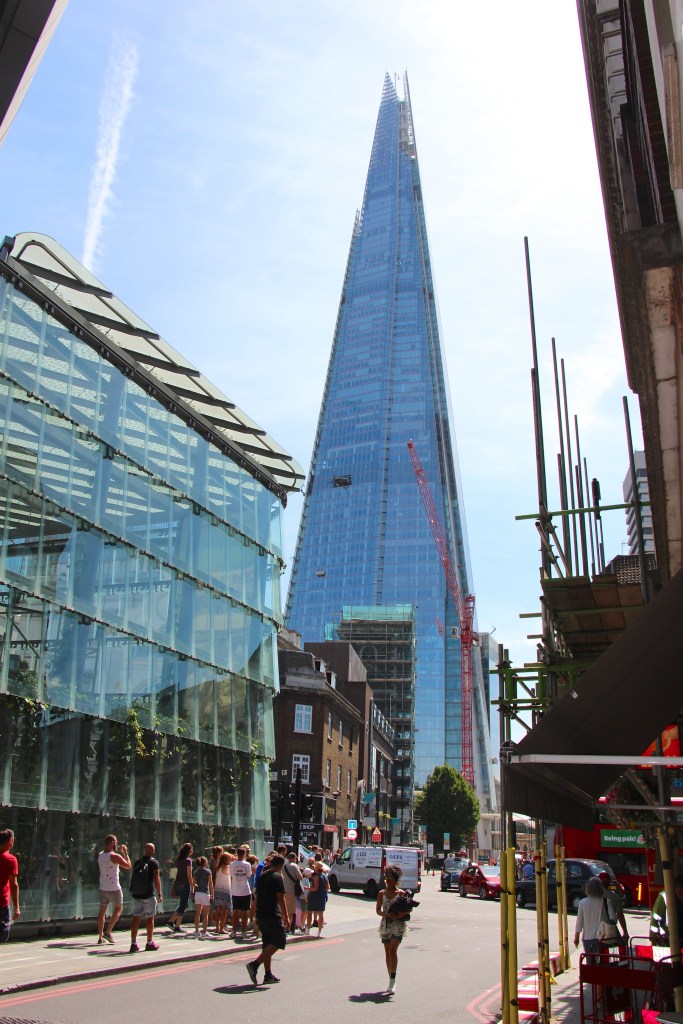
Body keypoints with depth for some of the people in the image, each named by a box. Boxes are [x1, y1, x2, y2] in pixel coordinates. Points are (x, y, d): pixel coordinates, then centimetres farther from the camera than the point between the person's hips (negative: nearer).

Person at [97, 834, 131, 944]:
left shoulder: (99, 855, 3)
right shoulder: (114, 856, -17)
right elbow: (129, 866, -11)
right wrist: (125, 853, -2)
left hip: (103, 888, 6)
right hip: (114, 888, -6)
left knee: (102, 911, 11)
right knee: (118, 909, 10)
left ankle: (100, 937, 11)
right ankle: (108, 932, 2)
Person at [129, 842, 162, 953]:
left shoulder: (137, 862, 8)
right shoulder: (154, 862, -7)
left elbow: (133, 877, 12)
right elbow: (156, 879, -11)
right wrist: (159, 894, -6)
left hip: (136, 894, 5)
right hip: (148, 894, -4)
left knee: (136, 918, 7)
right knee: (150, 918, 6)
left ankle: (133, 944, 5)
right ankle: (149, 943, 13)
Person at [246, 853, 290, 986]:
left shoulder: (262, 876, 12)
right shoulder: (277, 877, -12)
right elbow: (280, 898, -15)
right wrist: (286, 917, -11)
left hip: (260, 914, 8)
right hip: (272, 915, -8)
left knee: (267, 943, 14)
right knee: (279, 941, -2)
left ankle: (268, 975, 14)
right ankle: (255, 964, -14)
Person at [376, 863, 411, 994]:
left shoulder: (401, 893, -2)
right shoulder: (381, 893, 5)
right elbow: (378, 910, 4)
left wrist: (401, 914, -18)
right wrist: (387, 915, -15)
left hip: (398, 925, -3)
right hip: (385, 925, 3)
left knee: (393, 950, -16)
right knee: (387, 953, 6)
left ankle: (393, 981, -11)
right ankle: (391, 981, 17)